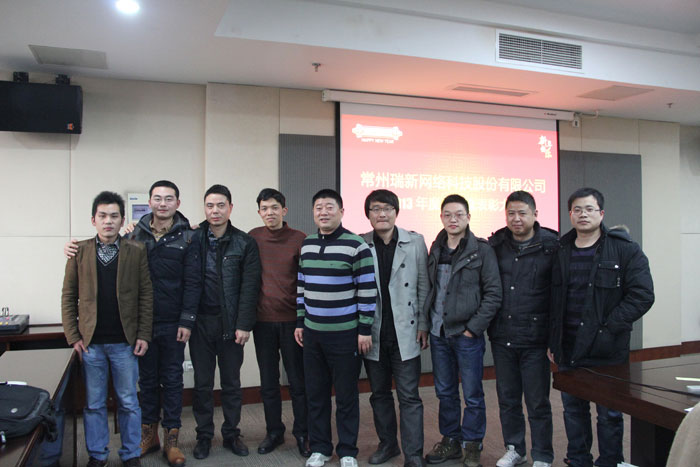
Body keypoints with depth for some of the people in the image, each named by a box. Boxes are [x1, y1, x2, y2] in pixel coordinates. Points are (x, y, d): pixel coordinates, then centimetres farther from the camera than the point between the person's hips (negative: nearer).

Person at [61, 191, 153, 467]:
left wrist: (143, 335, -4)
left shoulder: (136, 252, 1)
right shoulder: (79, 251, 3)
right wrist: (73, 336, -2)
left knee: (129, 403, 9)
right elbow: (68, 296, 5)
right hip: (90, 342, 1)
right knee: (94, 404, 12)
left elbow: (146, 296, 1)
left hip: (124, 343, -1)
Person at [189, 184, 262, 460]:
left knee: (231, 383, 11)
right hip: (201, 322, 1)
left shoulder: (245, 243, -1)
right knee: (203, 383, 10)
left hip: (231, 323, 0)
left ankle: (231, 434, 25)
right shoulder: (193, 239, 1)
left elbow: (250, 287, -5)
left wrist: (244, 324, -9)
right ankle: (204, 436, 24)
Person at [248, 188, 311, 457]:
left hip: (291, 320, -2)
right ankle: (274, 432, 28)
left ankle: (302, 434, 22)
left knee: (298, 381, 7)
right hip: (263, 321, 2)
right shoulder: (253, 238, 2)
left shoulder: (298, 239, -5)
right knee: (268, 382, 13)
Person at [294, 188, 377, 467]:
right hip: (312, 332, 5)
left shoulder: (356, 246, -10)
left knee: (346, 395, 6)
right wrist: (300, 322, 13)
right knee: (315, 392, 12)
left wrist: (365, 330, -11)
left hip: (345, 334, -5)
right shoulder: (306, 245, 8)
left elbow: (368, 290, -10)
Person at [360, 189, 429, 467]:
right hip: (373, 334, 2)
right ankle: (387, 444, 33)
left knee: (409, 397, 2)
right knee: (379, 394, 16)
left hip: (405, 333, -2)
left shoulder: (415, 242, -1)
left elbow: (423, 287, 2)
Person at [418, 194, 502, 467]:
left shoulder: (482, 250, -7)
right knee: (445, 392, 15)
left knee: (472, 395, 7)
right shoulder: (436, 250, 8)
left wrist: (473, 327, -12)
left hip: (467, 334, -4)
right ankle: (450, 441, 30)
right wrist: (424, 323, 5)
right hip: (438, 333, 5)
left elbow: (493, 294, -9)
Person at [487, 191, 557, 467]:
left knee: (538, 402, 7)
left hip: (534, 338, -3)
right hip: (502, 337, 4)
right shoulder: (495, 245, 3)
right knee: (507, 398, 15)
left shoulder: (551, 246, -7)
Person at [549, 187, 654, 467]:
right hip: (569, 349, 4)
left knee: (609, 415, 7)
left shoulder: (626, 250, -5)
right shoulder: (560, 251, 7)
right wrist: (553, 342, 9)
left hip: (606, 350, -4)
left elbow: (642, 295, -11)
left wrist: (608, 328, -16)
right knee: (573, 410, 16)